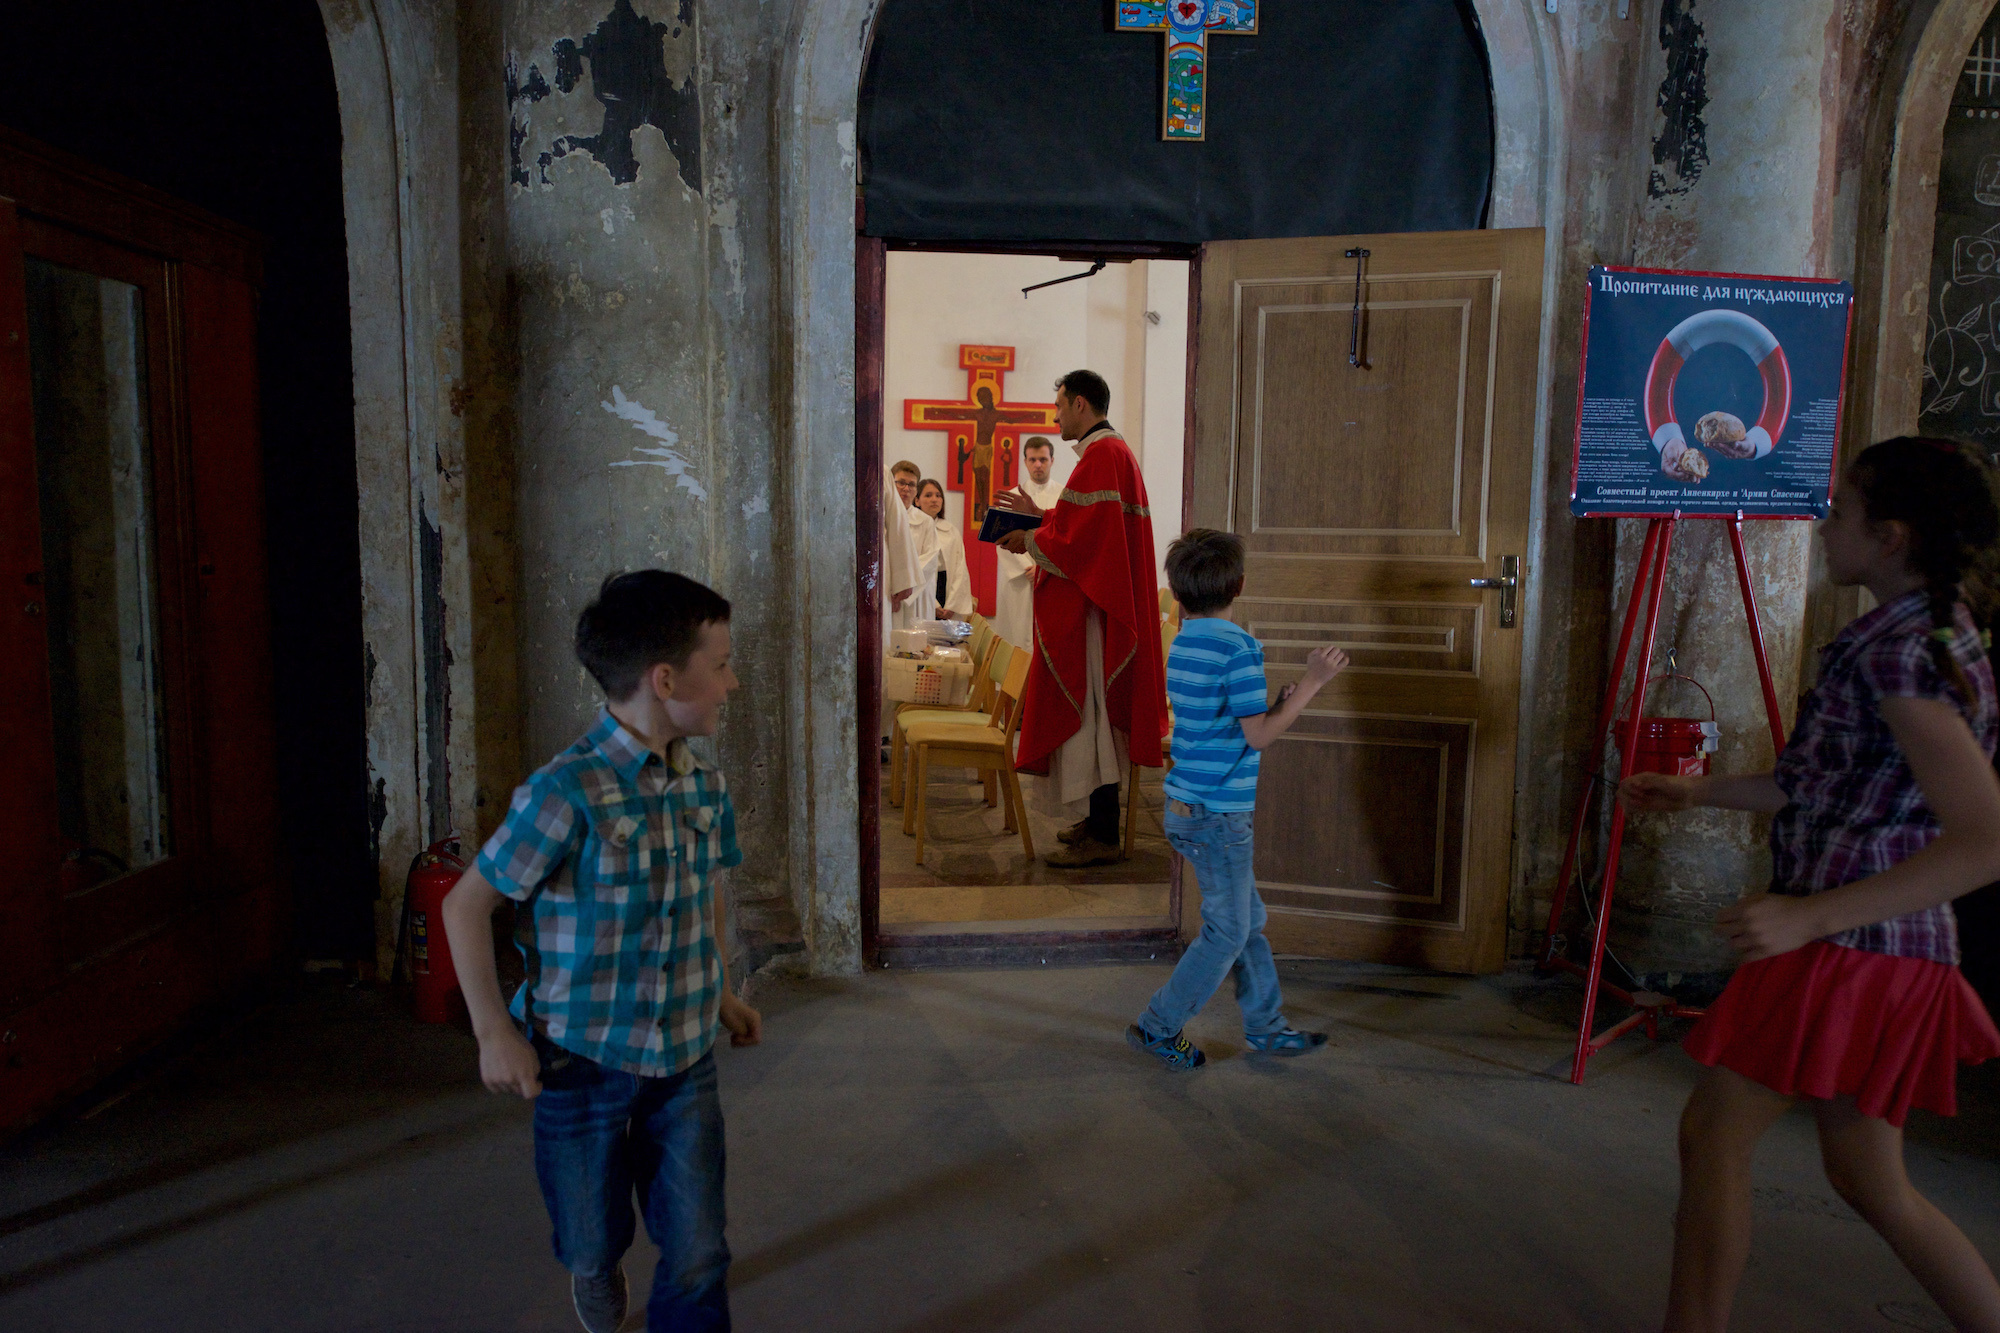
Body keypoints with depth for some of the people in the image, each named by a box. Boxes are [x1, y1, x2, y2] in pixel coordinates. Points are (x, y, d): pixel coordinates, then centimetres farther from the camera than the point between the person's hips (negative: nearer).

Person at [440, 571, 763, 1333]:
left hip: (685, 1062, 4)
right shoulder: (568, 793, -22)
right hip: (583, 1066, -4)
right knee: (592, 1243, 19)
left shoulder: (706, 786, -2)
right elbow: (466, 906, -13)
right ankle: (595, 1272, 53)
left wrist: (723, 993, 16)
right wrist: (494, 1033, -12)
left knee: (697, 1257, 4)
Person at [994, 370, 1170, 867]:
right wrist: (1038, 513, 18)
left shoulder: (1103, 456, -16)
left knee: (1090, 714, -7)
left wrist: (1030, 541, -10)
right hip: (1091, 606, 11)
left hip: (1091, 610, -11)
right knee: (1094, 715, 14)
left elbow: (1083, 539, -23)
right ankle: (1100, 820, 22)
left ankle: (1103, 838, -2)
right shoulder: (1109, 452, 17)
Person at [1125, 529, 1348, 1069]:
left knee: (1249, 918, 18)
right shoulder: (1239, 647, -18)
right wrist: (1312, 683, -13)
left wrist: (1277, 702, 14)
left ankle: (1267, 1026, 29)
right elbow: (1258, 736, -18)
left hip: (1187, 806, 9)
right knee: (1227, 933, 5)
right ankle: (1158, 1028, 13)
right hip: (1218, 815, -9)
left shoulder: (1181, 644, 8)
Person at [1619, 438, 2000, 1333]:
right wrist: (1696, 791, 23)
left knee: (1713, 1136, 1)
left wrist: (1808, 915, -27)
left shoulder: (1905, 652, -19)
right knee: (1869, 1179, 17)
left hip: (1853, 949, -10)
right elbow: (1832, 788, 21)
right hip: (1879, 951, 10)